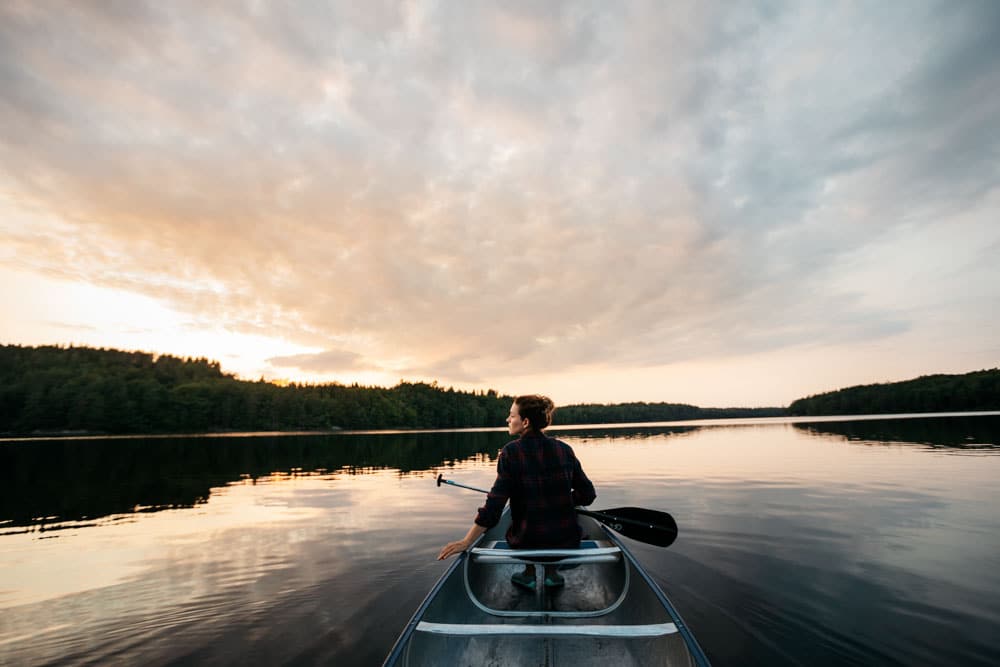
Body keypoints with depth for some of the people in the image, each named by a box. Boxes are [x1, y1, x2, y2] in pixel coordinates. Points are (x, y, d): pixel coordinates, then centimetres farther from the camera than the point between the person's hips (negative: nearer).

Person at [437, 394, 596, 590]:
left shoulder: (511, 452, -14)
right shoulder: (564, 449, -4)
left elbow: (494, 504, -15)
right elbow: (588, 494, 1)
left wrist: (465, 542, -8)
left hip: (526, 544, -2)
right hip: (567, 542, 2)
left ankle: (529, 572, 26)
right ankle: (551, 571, 25)